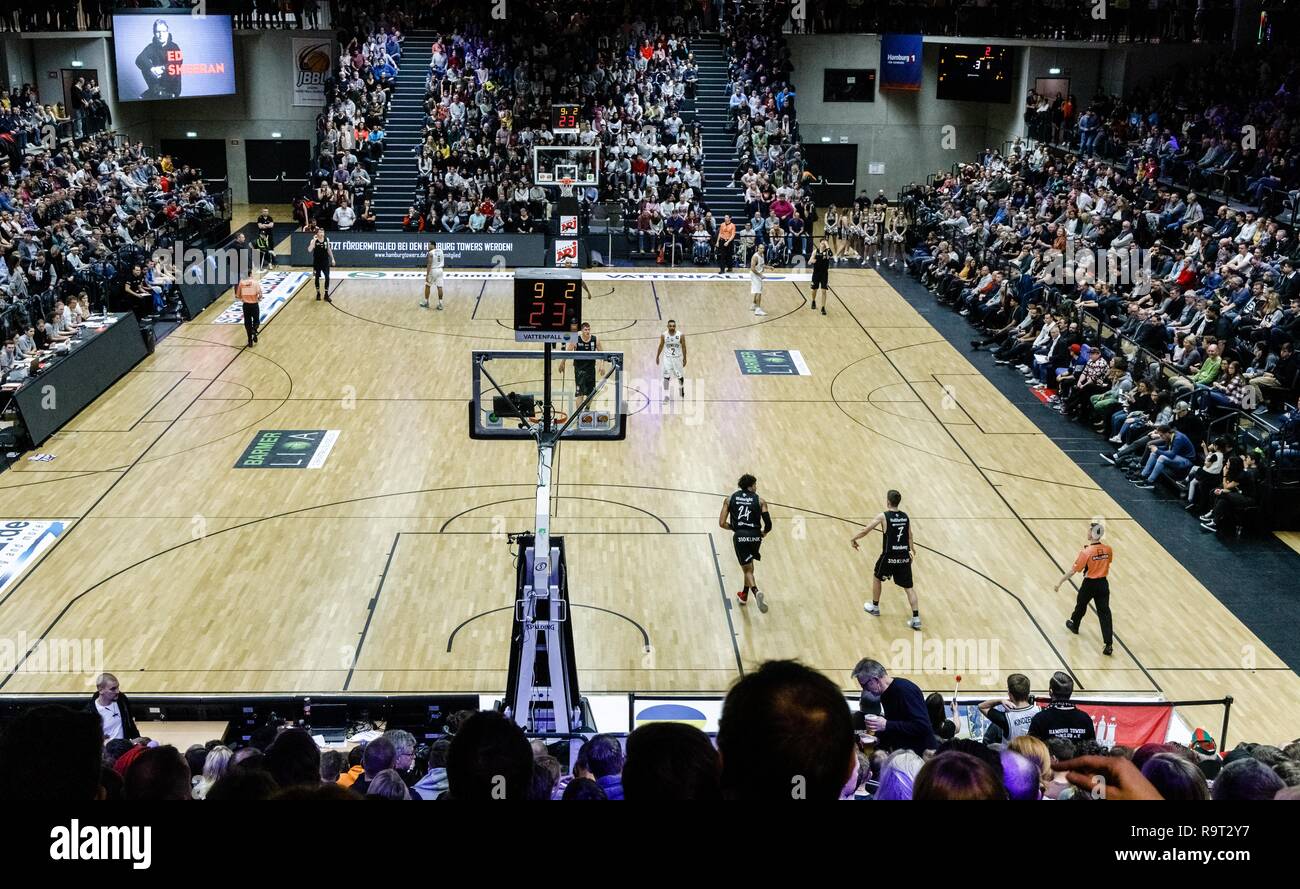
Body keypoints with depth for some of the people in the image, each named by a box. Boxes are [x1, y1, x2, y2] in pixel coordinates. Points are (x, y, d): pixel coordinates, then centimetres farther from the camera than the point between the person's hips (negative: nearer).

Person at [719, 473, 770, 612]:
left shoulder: (730, 499, 10)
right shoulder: (760, 501, 6)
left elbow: (722, 523, 2)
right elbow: (768, 524, -4)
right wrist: (764, 533, 17)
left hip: (740, 537, -1)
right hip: (755, 536, 1)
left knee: (747, 569, 6)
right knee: (749, 564, 27)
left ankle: (756, 591, -23)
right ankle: (744, 595, 36)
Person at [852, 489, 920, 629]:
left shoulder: (883, 516, -9)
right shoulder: (905, 516, 6)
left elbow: (865, 531, -4)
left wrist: (853, 539, 14)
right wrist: (911, 548, 42)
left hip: (889, 556, -4)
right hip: (904, 557, 4)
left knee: (876, 576, 24)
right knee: (908, 587, 11)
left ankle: (875, 607, 37)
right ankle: (916, 619, 2)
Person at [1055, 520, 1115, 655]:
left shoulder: (1086, 552, -22)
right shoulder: (1108, 550, -7)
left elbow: (1074, 570, -18)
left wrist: (1059, 582, -10)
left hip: (1089, 584, -3)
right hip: (1103, 583, 3)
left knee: (1080, 606, 24)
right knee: (1104, 612, 3)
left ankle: (1074, 626, 50)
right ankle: (1108, 645, -3)